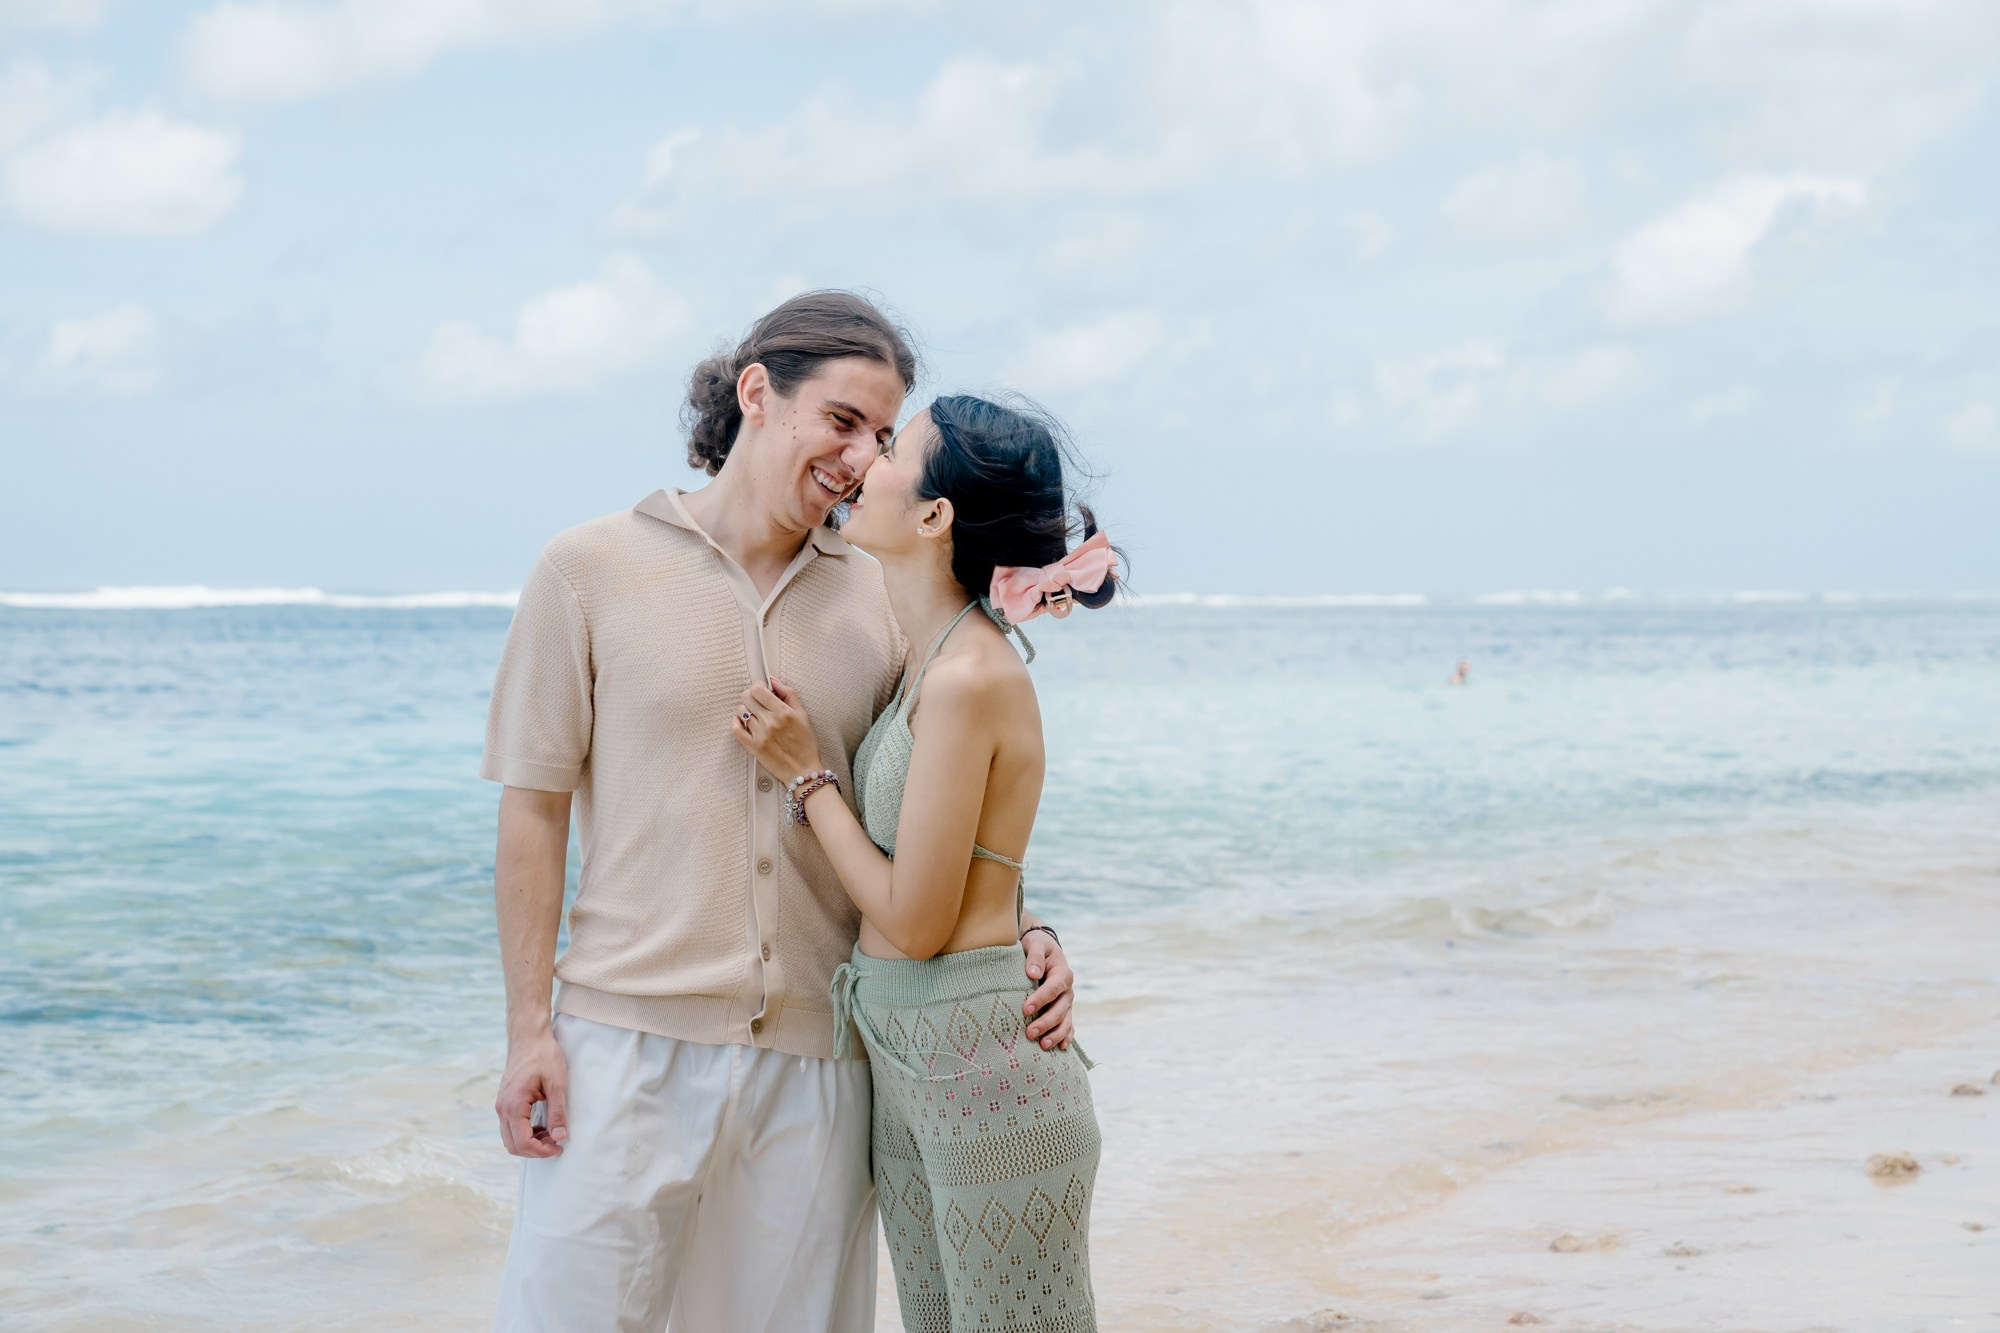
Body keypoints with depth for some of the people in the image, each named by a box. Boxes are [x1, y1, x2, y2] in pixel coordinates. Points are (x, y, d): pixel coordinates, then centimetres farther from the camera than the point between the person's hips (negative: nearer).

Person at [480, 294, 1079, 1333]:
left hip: (818, 1053, 3)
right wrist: (529, 1031, -4)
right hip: (631, 1042, -3)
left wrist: (1021, 936, -3)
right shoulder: (590, 571, 1)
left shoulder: (879, 602, 8)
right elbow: (534, 808, 1)